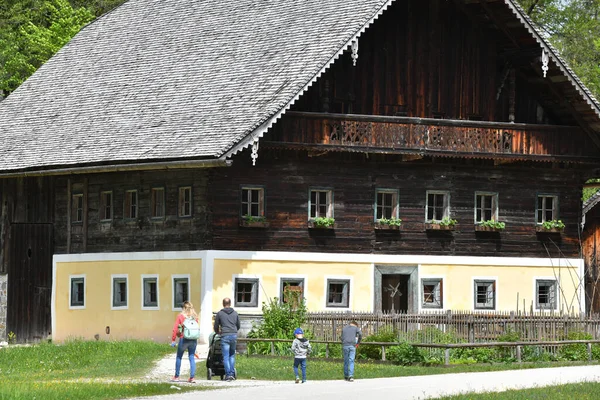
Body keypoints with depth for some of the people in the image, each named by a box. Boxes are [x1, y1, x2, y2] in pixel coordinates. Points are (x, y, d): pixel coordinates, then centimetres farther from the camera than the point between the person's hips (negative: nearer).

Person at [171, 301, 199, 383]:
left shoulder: (181, 316, -4)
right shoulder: (194, 316, 6)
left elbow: (175, 329, -7)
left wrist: (173, 340, -3)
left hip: (184, 339, -3)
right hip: (193, 339, 3)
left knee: (179, 357, 11)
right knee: (192, 358, 6)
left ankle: (176, 376, 16)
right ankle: (192, 377, 1)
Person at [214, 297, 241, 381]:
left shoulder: (220, 313, 3)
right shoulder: (235, 313, 12)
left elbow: (216, 326, 10)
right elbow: (238, 326, 21)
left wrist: (218, 332, 31)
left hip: (225, 336, -3)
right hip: (234, 335, 3)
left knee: (226, 356, -1)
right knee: (232, 355, 14)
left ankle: (228, 374, -7)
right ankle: (232, 374, 7)